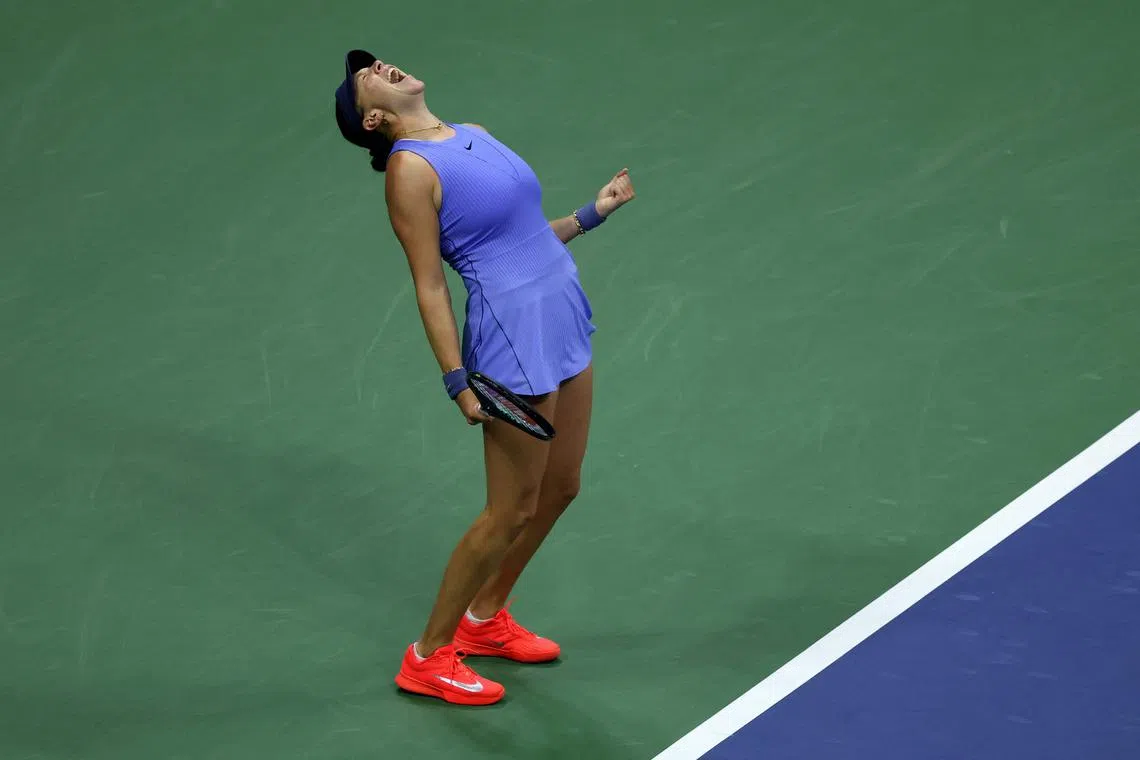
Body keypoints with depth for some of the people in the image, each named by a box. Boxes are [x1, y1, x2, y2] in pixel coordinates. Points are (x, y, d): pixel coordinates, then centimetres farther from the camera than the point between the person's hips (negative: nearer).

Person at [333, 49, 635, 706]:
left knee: (560, 489, 17)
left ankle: (486, 618, 36)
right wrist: (458, 381, -17)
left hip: (564, 319, 8)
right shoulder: (411, 167, -13)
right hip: (512, 336, -8)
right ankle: (429, 657, 14)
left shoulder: (475, 135, 12)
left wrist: (593, 212, 14)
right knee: (512, 510, 0)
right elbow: (430, 286, -14)